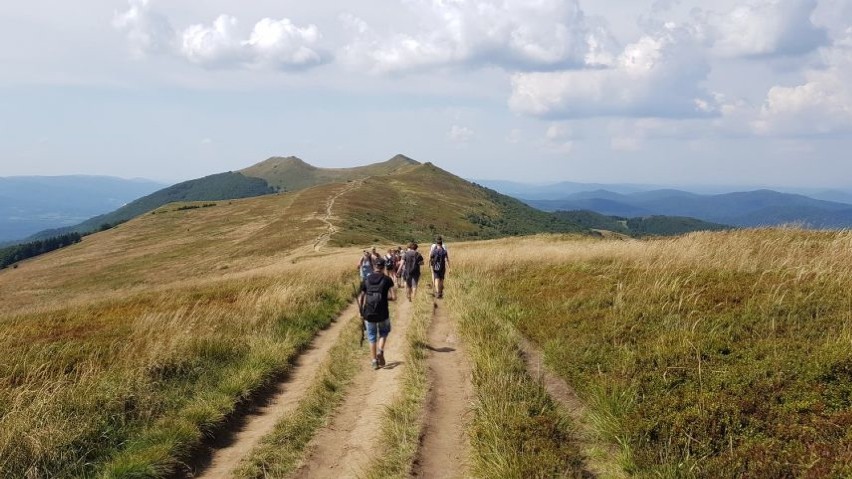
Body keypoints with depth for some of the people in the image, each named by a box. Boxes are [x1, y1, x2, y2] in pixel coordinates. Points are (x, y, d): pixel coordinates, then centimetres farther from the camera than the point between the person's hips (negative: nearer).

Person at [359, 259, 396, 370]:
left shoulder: (366, 280, 5)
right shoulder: (387, 279, -3)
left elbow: (360, 299, 8)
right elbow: (394, 297, -8)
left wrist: (361, 312, 19)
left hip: (368, 314, 2)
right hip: (383, 314, -1)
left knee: (372, 338, 16)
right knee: (383, 332, 24)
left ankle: (374, 361, 16)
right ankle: (380, 351, 2)